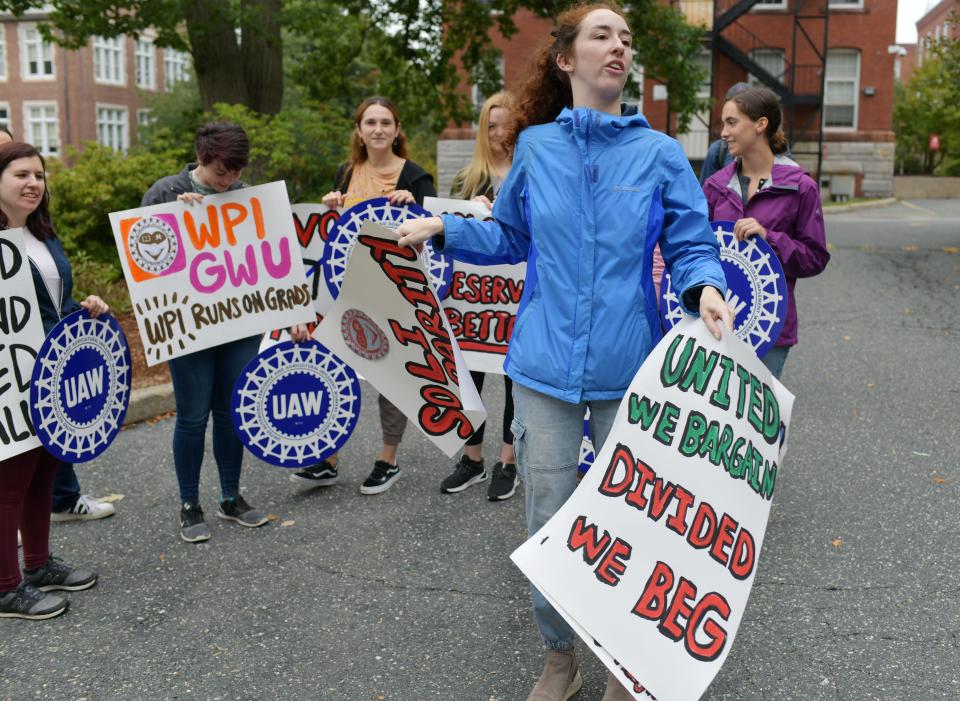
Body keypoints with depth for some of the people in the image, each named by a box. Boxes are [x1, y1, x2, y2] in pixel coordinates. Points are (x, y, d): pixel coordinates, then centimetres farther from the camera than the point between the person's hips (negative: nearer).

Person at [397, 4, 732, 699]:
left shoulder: (659, 152, 0)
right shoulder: (535, 147, 4)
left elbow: (690, 245, 1)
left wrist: (704, 287, -20)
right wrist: (443, 228, 5)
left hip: (628, 367, -1)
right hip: (546, 366, 1)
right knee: (550, 524, 8)